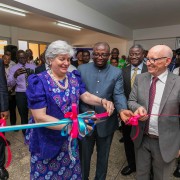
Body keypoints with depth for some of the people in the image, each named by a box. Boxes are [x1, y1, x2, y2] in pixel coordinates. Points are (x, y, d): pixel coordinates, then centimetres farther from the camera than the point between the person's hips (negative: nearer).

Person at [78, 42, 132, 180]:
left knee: (103, 155, 22)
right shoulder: (82, 69, -2)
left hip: (106, 122, 0)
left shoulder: (117, 73, -3)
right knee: (84, 154, 22)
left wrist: (122, 109, -31)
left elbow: (119, 95, -10)